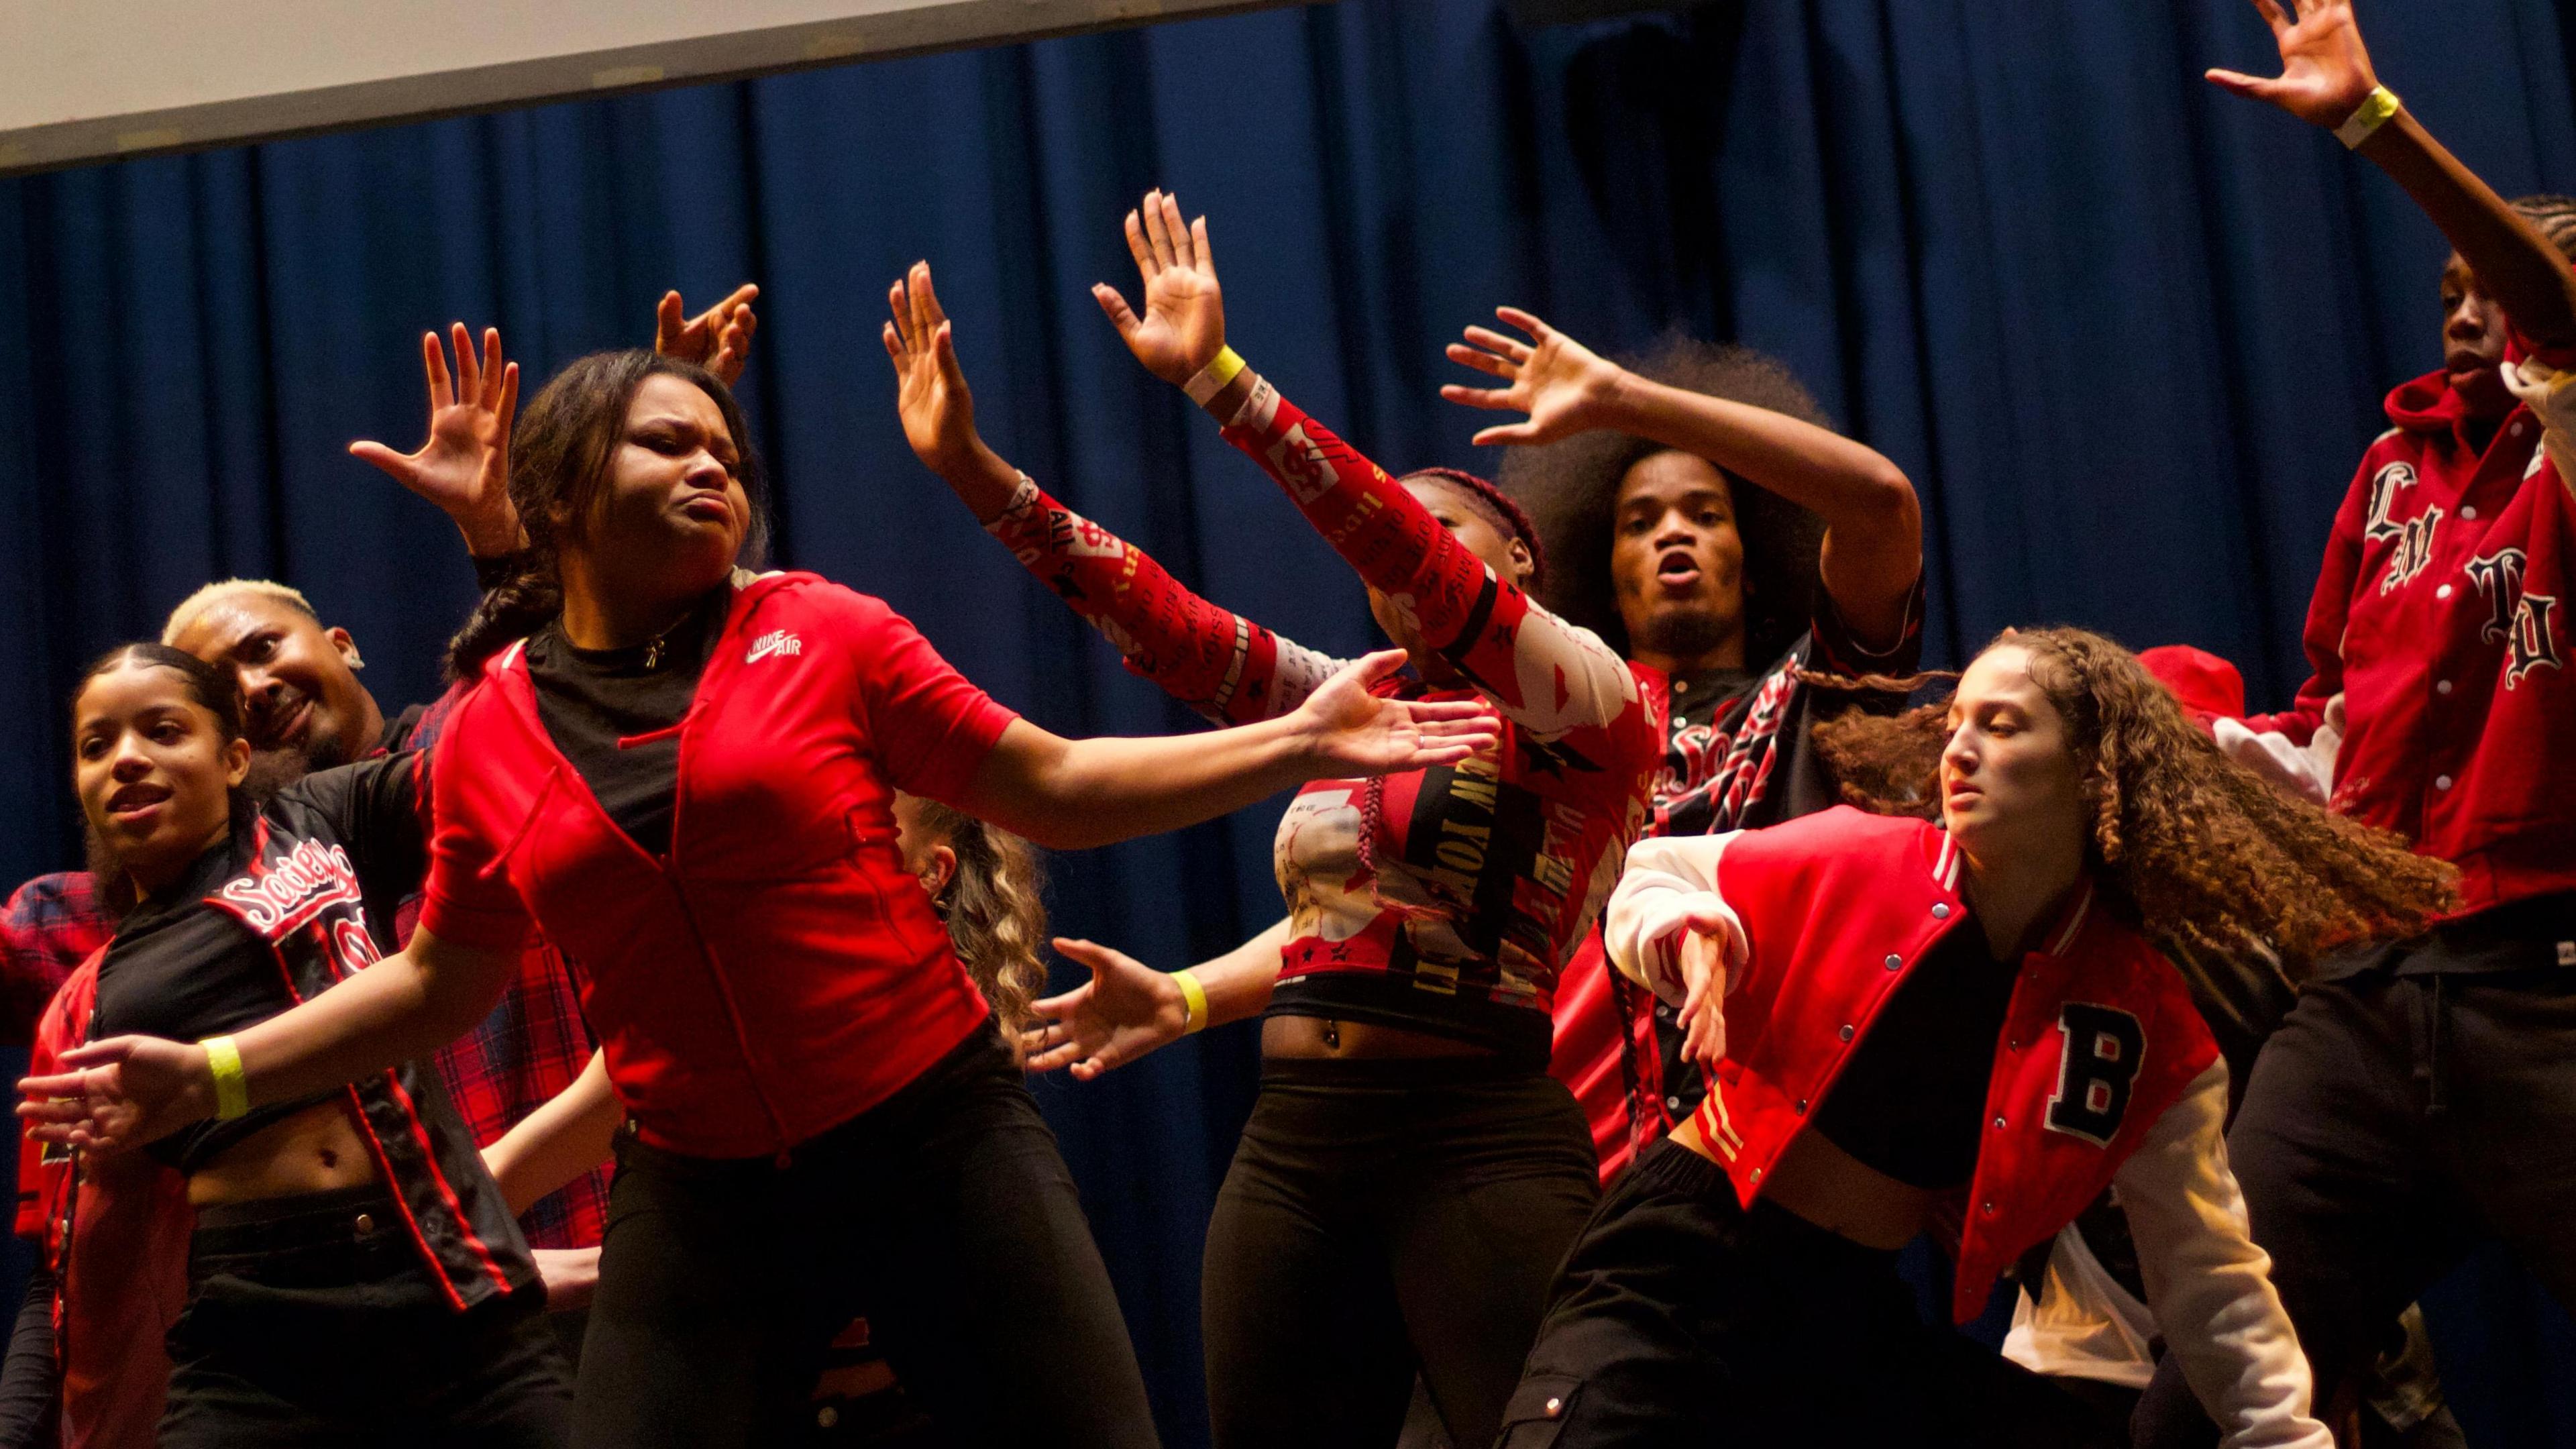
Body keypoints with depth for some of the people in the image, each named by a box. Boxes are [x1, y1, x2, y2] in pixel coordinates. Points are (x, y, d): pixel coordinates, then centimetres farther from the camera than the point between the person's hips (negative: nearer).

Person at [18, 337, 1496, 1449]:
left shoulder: (821, 631, -1)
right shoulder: (486, 736, 3)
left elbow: (1053, 789, 3)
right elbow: (441, 983, 15)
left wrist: (1300, 741, -3)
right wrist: (211, 1077, 9)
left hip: (941, 1138, -1)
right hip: (702, 1194, 1)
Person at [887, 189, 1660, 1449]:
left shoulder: (1592, 709, -1)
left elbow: (1411, 550, -14)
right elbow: (1161, 621, 10)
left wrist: (1220, 379, -20)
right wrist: (972, 467, 3)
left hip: (1479, 1148, -6)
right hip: (1290, 1153, 6)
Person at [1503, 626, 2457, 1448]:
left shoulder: (2148, 1027, -3)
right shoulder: (1851, 864, -9)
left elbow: (2206, 1273, 4)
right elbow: (1657, 874, 7)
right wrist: (1693, 941, -15)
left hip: (1864, 1314, 3)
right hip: (1680, 1260, -3)